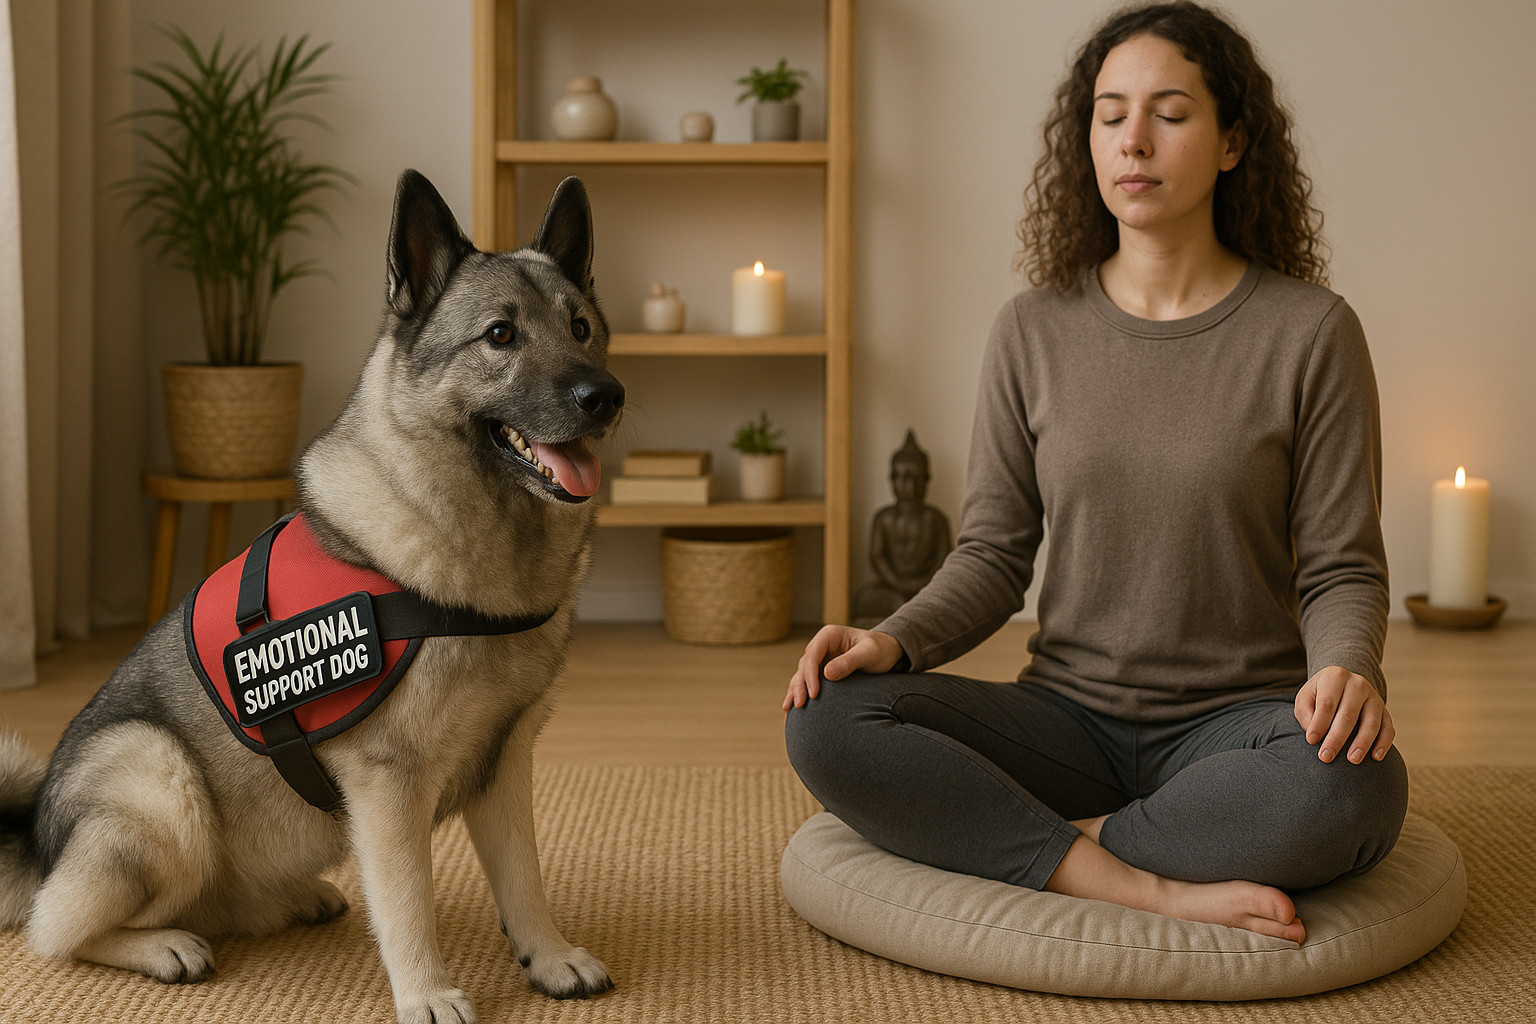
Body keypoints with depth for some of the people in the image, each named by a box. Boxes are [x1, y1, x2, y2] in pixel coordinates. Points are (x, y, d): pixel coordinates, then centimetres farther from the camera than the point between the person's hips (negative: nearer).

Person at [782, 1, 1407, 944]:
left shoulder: (1311, 332, -3)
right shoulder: (1036, 332, 4)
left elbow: (1340, 568, -1)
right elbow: (996, 555, 6)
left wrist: (1347, 667, -24)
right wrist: (895, 641, -14)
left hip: (1235, 723, -2)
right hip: (1069, 716, 2)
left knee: (1354, 787, -37)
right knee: (826, 726, -24)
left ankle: (1060, 844, -15)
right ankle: (1152, 887, -25)